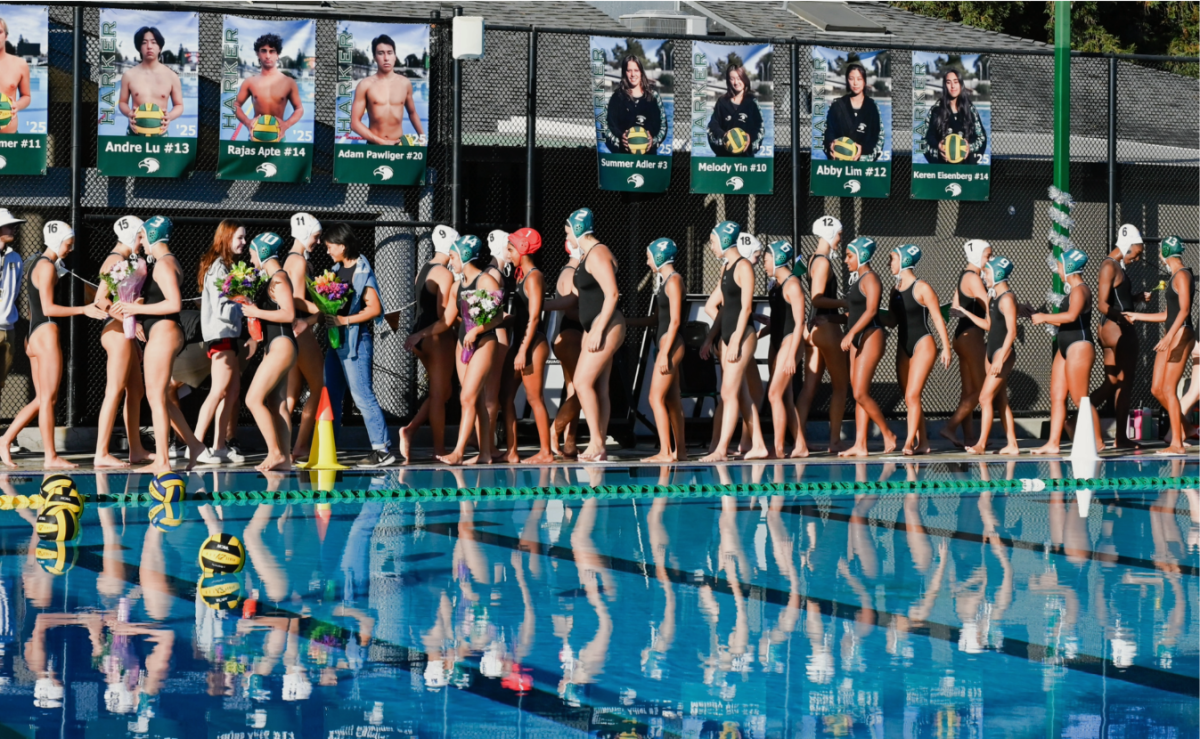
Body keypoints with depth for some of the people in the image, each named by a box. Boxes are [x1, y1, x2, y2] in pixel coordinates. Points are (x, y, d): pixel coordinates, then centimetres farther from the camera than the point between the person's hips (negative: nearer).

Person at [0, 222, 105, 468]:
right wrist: (83, 310, -21)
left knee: (42, 399, 12)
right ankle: (51, 457, -1)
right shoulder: (47, 267, -12)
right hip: (46, 333, -10)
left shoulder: (35, 264, 18)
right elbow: (48, 308, -18)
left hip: (33, 335, 10)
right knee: (48, 399, -5)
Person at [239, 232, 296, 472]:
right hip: (274, 346, 10)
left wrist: (256, 312, -17)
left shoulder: (279, 278, -13)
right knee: (276, 404, 8)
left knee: (253, 399, -13)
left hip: (281, 345, -10)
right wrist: (252, 306, 11)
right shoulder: (272, 279, 16)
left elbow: (289, 314, -22)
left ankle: (275, 453, -12)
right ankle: (284, 457, 9)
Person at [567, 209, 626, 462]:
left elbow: (612, 294, -21)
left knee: (583, 382, -15)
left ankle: (596, 443, -15)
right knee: (598, 387, 7)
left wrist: (599, 330, -23)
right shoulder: (588, 255, 19)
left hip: (606, 326, -10)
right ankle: (598, 447, 7)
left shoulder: (598, 254, -13)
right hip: (595, 328, 10)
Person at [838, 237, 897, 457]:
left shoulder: (870, 278, -11)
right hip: (858, 340, 10)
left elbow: (871, 310, -20)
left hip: (871, 337, -10)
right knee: (858, 394, 5)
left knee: (861, 393, -12)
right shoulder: (858, 280, 17)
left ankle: (888, 435, 1)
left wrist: (851, 333, -22)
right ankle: (860, 445, 4)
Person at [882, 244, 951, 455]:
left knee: (912, 396, -15)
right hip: (904, 348, 8)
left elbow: (938, 319, -9)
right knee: (910, 398, 7)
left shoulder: (922, 289, -9)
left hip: (923, 345, -8)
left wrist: (946, 347, -13)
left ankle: (909, 442, -17)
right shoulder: (895, 290, 11)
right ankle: (923, 442, 13)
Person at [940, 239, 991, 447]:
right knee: (981, 390, -7)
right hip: (972, 335, -10)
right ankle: (950, 426, -13)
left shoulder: (965, 275, 16)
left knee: (968, 391, 9)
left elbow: (955, 307, 21)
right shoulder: (973, 278, -14)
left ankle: (968, 436, 9)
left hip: (963, 335, 10)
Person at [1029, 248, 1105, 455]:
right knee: (1056, 397, 6)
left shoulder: (1080, 291, -13)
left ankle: (1098, 440, 1)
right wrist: (1044, 319, 12)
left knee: (1080, 399, -6)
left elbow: (1071, 316, -30)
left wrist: (1045, 317, -24)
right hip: (1066, 348, 10)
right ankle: (1053, 443, 7)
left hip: (1080, 347, -10)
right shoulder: (1073, 290, 17)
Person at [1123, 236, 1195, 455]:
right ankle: (1184, 427, 16)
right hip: (1171, 335, 9)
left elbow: (1184, 310, -19)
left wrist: (1169, 337, -27)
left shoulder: (1182, 275, -8)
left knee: (1169, 390, -10)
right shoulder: (1174, 277, 20)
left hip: (1181, 334, -9)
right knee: (1157, 389, 7)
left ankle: (1177, 444, -8)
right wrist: (1137, 316, 31)